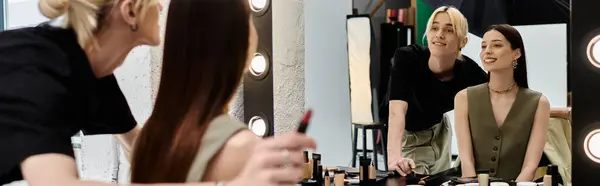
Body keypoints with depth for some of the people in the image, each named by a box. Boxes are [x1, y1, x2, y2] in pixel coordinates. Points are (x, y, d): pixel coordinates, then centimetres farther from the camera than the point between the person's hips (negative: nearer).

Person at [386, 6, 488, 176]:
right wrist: (394, 156, -63)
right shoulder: (407, 58, -34)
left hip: (438, 131, 4)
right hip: (408, 136, -3)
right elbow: (397, 111, -46)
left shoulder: (470, 72, -25)